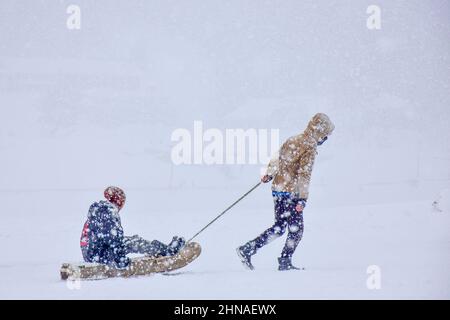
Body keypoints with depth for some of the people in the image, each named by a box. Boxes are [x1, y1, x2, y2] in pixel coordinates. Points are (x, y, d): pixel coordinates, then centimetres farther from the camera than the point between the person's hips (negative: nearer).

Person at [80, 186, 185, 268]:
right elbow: (114, 237, -22)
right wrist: (120, 259, -18)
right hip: (98, 255, -10)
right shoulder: (110, 212, -16)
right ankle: (167, 250, 3)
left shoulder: (97, 209, 17)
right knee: (134, 243, -7)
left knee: (132, 241, 15)